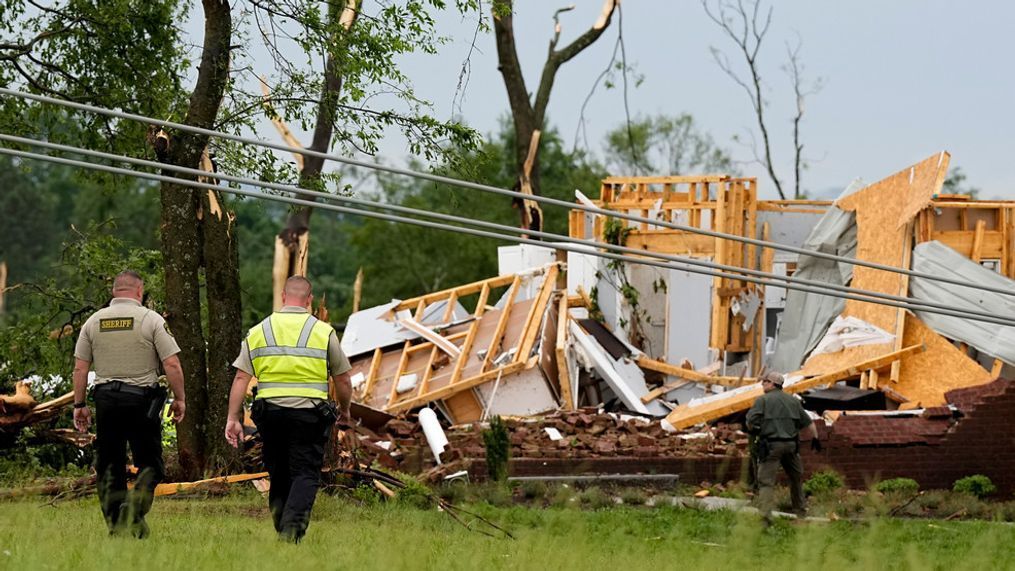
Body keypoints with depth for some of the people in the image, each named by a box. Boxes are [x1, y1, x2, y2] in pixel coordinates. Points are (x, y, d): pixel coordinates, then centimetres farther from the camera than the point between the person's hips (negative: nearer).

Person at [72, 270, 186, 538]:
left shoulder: (94, 321, 6)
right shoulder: (151, 320, -4)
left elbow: (80, 368, 6)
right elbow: (172, 365, -9)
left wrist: (79, 405, 13)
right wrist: (179, 399, 2)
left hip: (105, 398, 3)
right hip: (142, 400, -3)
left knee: (109, 465, 11)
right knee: (150, 464, 3)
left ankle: (116, 524, 9)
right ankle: (134, 511, -19)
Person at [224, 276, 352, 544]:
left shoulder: (258, 331, 8)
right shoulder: (324, 332, 2)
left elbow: (241, 377, 2)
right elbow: (343, 380, 7)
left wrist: (233, 418, 2)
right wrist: (344, 410, 25)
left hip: (270, 411, 3)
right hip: (309, 413, -3)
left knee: (279, 474, 15)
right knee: (305, 474, -3)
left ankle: (282, 528, 18)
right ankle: (292, 527, -23)